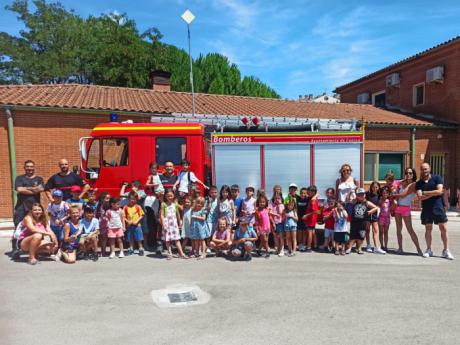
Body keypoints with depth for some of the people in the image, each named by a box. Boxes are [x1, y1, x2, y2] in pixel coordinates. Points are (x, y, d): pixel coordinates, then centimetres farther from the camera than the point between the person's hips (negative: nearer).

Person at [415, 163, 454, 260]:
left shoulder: (437, 178, 0)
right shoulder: (419, 183, 4)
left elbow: (439, 191, -14)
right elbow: (420, 197, -8)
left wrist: (425, 192, -9)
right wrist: (434, 193, -13)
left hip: (438, 208, -1)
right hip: (426, 209, 1)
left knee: (444, 229, 1)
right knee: (428, 229, 8)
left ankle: (446, 250, 12)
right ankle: (429, 250, 18)